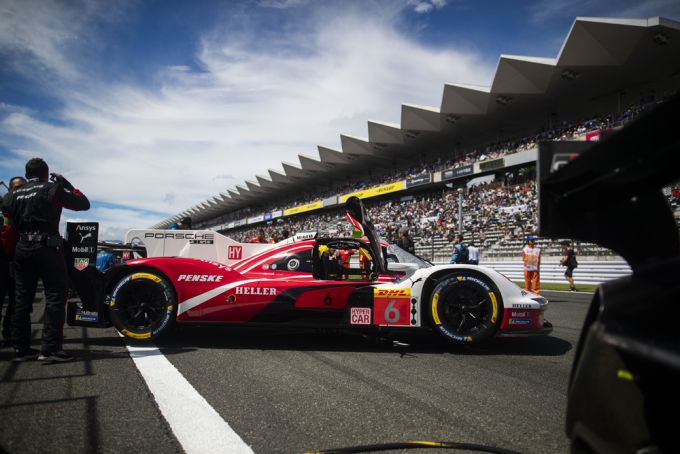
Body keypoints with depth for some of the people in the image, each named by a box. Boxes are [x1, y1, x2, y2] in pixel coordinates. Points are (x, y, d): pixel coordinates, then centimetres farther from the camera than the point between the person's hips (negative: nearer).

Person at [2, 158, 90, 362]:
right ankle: (50, 349, -11)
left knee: (22, 299, 10)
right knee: (55, 297, -5)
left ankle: (21, 348, 13)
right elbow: (84, 203, -2)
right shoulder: (52, 189, -4)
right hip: (48, 249, -6)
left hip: (22, 251, 6)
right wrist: (66, 183, 6)